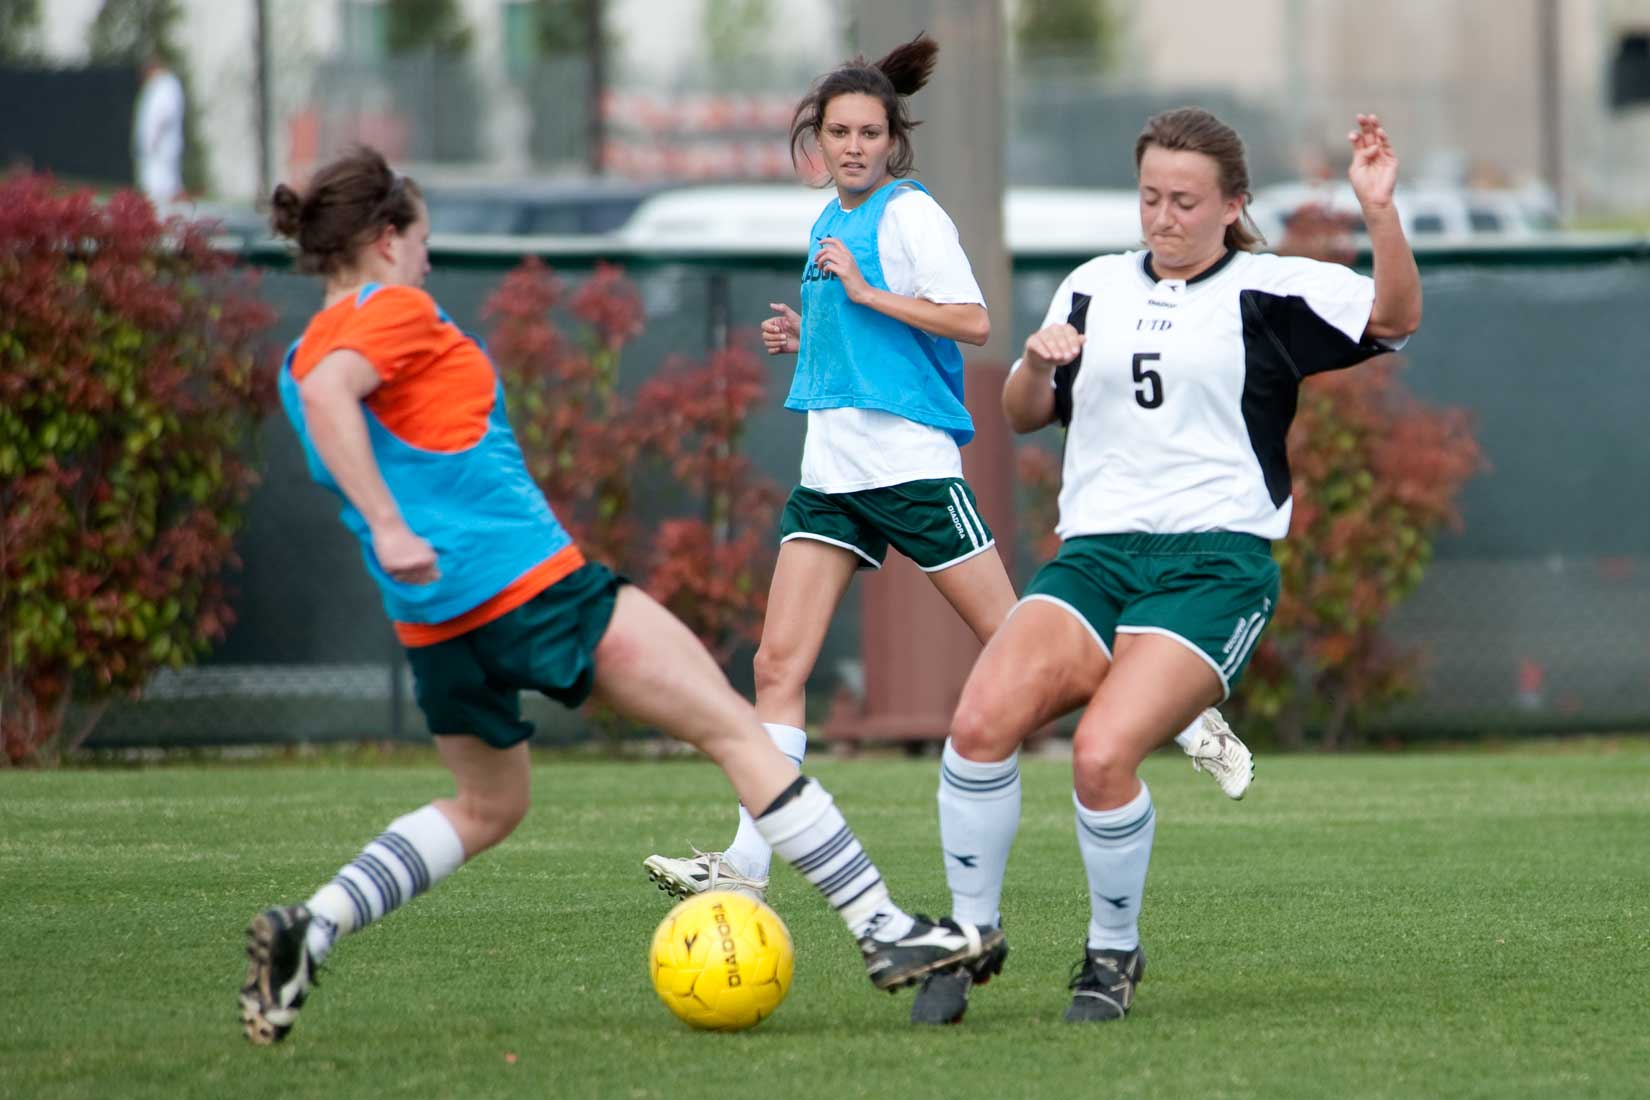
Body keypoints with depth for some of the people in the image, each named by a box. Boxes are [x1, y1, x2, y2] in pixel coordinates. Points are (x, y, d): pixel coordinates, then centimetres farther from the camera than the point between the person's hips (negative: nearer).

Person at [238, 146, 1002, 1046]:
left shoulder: (299, 356, 16)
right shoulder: (397, 311, -8)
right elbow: (328, 395, -26)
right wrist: (390, 527, -31)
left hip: (435, 623, 9)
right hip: (529, 581, -9)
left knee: (484, 808, 27)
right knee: (735, 730, -1)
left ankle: (307, 930, 6)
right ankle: (886, 932, -2)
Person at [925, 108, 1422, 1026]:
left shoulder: (1267, 293, 5)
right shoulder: (1096, 287, 19)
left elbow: (1395, 318, -7)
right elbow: (1024, 415, 25)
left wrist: (1379, 210, -23)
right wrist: (1037, 363, 2)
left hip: (1215, 563, -4)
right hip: (1095, 554, 4)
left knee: (1103, 754, -25)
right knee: (983, 718, -22)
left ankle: (1114, 952, 0)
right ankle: (970, 933, -4)